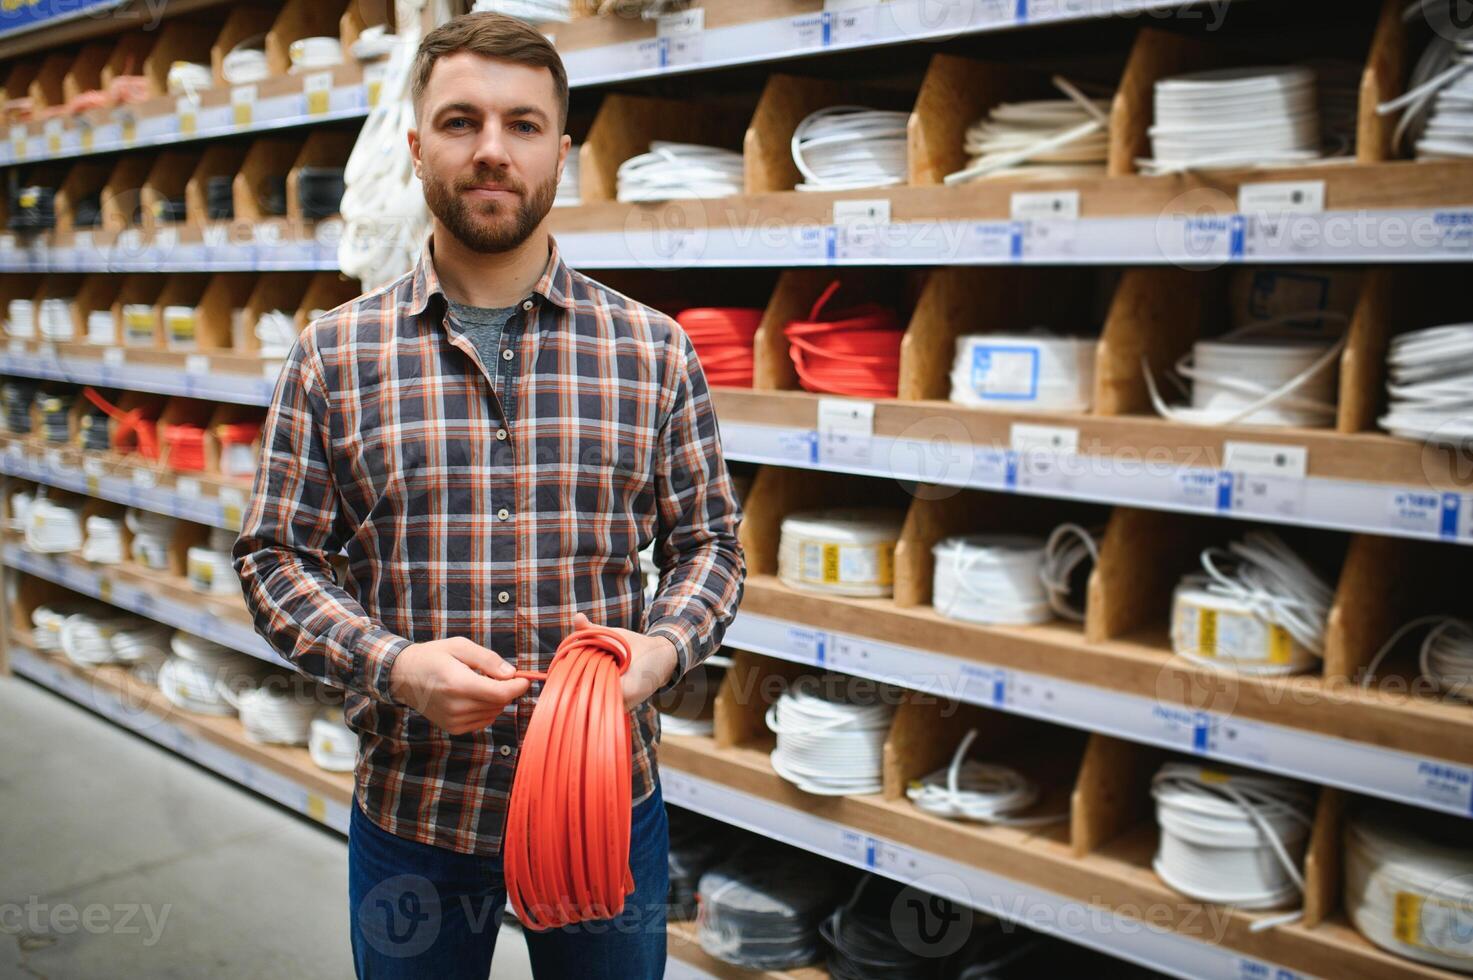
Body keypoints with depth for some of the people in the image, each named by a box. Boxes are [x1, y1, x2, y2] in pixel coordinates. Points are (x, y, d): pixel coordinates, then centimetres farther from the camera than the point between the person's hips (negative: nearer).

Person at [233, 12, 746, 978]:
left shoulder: (656, 350, -2)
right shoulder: (336, 352, -2)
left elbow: (711, 543, 3)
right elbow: (274, 555, 0)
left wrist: (661, 650, -16)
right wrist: (390, 663, -16)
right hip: (410, 814, 0)